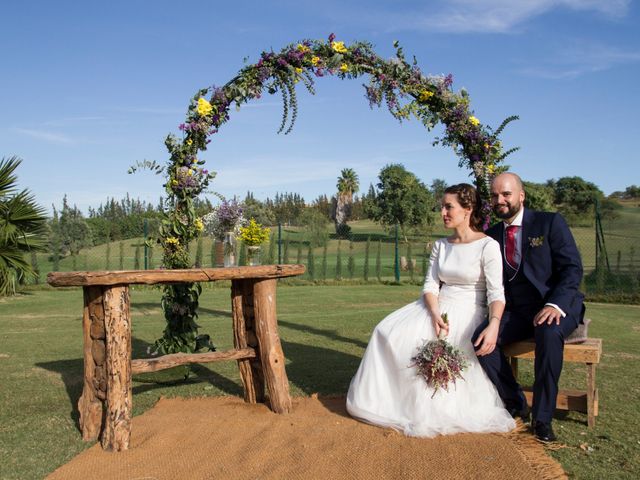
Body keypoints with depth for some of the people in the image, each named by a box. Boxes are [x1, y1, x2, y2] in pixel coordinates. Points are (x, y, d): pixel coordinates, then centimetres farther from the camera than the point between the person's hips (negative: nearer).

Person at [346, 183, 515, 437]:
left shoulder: (488, 246, -9)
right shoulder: (440, 245, 10)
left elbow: (496, 292, -16)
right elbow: (430, 285, 3)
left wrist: (494, 325, -35)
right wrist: (435, 314, -17)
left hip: (469, 312, -6)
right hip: (437, 307, 6)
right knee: (387, 331, -15)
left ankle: (429, 413, -9)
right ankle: (384, 396, -2)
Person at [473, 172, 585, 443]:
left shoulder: (550, 223, -2)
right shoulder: (492, 235, 11)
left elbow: (572, 269, -10)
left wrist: (555, 305, -26)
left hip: (556, 307, -4)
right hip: (516, 311, 4)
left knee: (549, 334, -37)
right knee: (481, 338, -23)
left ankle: (542, 417, -22)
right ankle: (515, 404, -4)